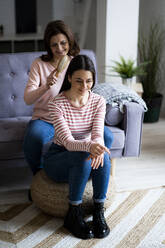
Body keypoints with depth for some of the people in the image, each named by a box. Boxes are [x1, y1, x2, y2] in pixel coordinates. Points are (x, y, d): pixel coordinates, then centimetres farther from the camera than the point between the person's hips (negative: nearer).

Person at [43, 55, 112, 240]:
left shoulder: (98, 101, -7)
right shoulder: (56, 104, -19)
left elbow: (98, 134, -18)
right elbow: (68, 142, -27)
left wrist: (98, 148, -43)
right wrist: (89, 145, -49)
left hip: (83, 156, 3)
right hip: (57, 159, -3)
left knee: (102, 156, -32)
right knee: (84, 158, -36)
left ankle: (99, 212, -19)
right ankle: (73, 216, -21)